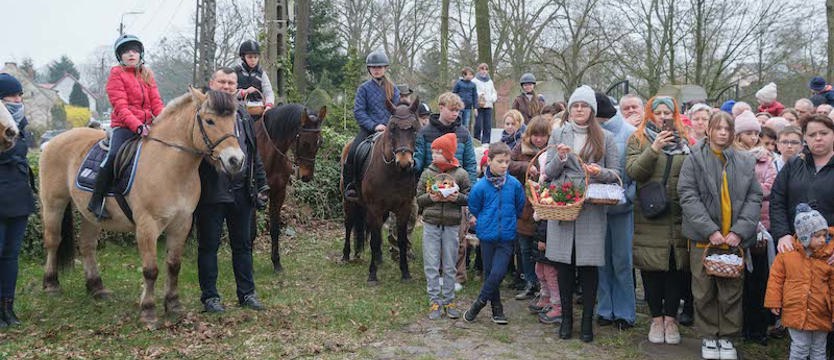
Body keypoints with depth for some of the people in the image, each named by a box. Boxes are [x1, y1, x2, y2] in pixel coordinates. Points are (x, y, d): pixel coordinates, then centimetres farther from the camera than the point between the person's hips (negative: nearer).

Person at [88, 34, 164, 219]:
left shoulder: (147, 74, 17)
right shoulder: (117, 74, 1)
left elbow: (156, 102, 9)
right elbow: (120, 106, -10)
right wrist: (137, 126, -24)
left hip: (146, 126, 6)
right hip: (124, 126, -6)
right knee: (114, 155, -26)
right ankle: (96, 201, -17)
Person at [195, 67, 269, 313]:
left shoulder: (243, 113, 14)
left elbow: (254, 152, 17)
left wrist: (261, 184, 12)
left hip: (242, 191, 5)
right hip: (211, 192, -5)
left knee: (243, 245, 13)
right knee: (208, 246, 6)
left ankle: (247, 293, 23)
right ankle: (210, 296, 16)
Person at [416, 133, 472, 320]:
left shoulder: (460, 174, -2)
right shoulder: (427, 173, 3)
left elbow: (469, 198, 3)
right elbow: (418, 199, 6)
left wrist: (457, 197, -17)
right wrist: (430, 198, -13)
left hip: (452, 225, -1)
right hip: (431, 224, 1)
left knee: (450, 266, 8)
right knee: (431, 265, 2)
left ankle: (449, 301, 19)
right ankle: (434, 302, 10)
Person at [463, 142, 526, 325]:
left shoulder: (514, 184, -4)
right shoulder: (480, 186, -9)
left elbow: (520, 207, 12)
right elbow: (473, 209, 8)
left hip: (507, 236, 0)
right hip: (487, 235, 0)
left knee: (498, 273, -10)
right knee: (489, 273, 10)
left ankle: (479, 303, 9)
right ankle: (497, 308, 26)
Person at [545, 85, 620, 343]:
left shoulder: (605, 137, 8)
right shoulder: (558, 135, 11)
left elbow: (616, 173, 7)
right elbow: (548, 172, 9)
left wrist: (600, 172, -14)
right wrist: (559, 158, -11)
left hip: (592, 209, -1)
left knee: (589, 264, 0)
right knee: (564, 263, 5)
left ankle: (587, 319, 12)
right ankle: (566, 316, 18)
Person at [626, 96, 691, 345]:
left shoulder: (684, 141, 14)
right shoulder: (638, 140, 6)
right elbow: (632, 171, -9)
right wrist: (654, 149, -18)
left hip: (679, 215, 2)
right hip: (649, 215, -2)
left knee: (677, 266, 4)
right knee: (652, 267, 2)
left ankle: (671, 318, 16)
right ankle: (656, 318, 16)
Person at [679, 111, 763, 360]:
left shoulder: (745, 162, 9)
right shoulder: (694, 160, 1)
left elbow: (754, 198, 5)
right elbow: (688, 196, -7)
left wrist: (739, 231, -8)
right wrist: (710, 230, -14)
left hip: (735, 239, 2)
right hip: (703, 237, -2)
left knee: (732, 290, 5)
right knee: (704, 290, 5)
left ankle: (727, 336, 19)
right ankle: (708, 336, 19)